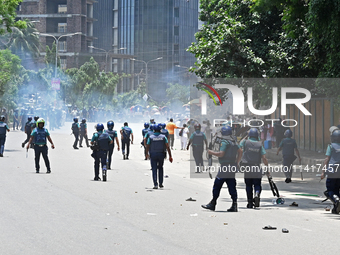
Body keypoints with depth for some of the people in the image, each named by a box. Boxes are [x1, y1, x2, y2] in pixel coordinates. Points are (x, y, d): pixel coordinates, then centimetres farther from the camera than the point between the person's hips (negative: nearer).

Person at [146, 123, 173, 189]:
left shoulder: (151, 137, -4)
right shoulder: (163, 137, -2)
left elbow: (147, 147, -1)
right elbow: (167, 147, -6)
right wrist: (170, 156, -4)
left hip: (153, 155, -1)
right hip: (161, 154, 1)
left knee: (154, 169, 2)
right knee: (160, 168, 20)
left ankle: (155, 184, -11)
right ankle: (161, 183, 18)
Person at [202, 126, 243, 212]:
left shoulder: (224, 142, -11)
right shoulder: (234, 142, 16)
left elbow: (221, 154, -17)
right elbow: (240, 152, 21)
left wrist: (211, 152, -3)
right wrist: (237, 163, 23)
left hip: (225, 166, -9)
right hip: (232, 166, 9)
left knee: (217, 185, -2)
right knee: (232, 186, 7)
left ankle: (213, 204, 1)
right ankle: (234, 205, 2)